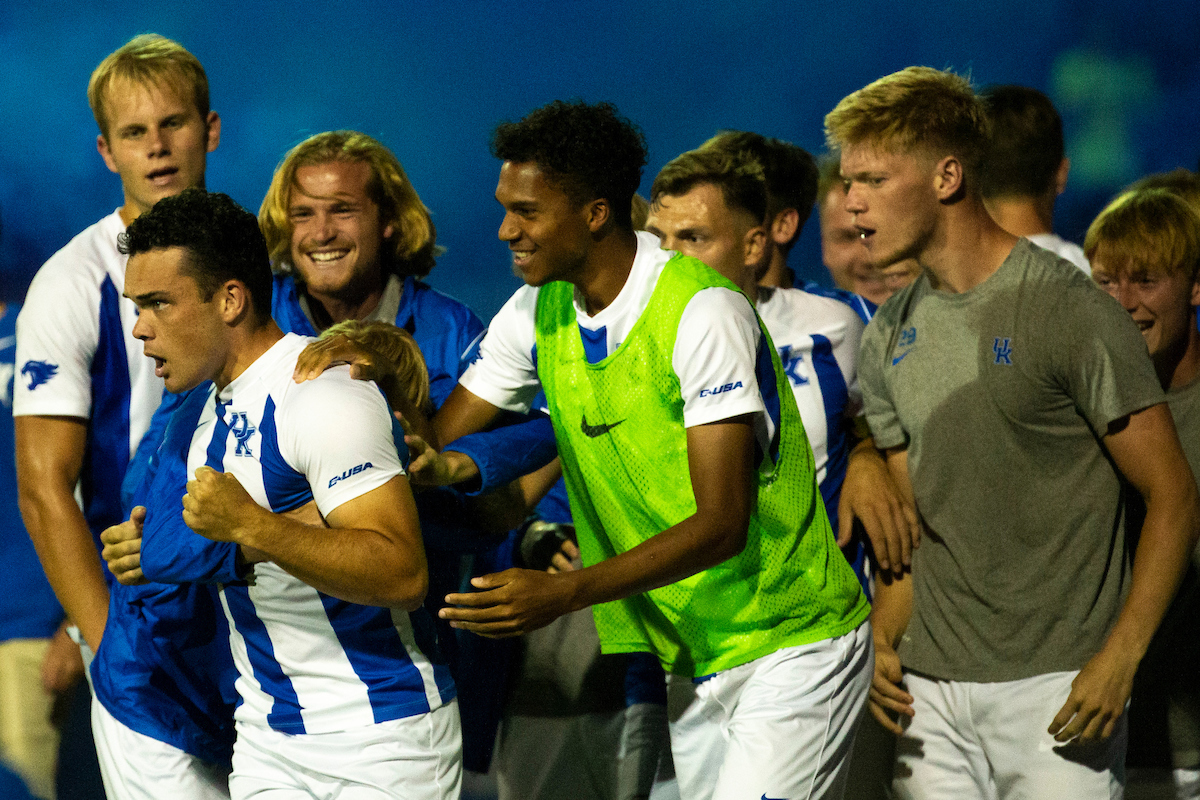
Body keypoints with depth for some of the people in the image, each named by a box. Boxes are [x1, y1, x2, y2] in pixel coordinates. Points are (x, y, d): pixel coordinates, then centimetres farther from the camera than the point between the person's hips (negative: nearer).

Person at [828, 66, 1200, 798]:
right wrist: (883, 639, 1)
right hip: (931, 691, 6)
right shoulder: (889, 339, 11)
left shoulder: (1069, 311, -9)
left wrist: (1119, 659, -17)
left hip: (1056, 686, -6)